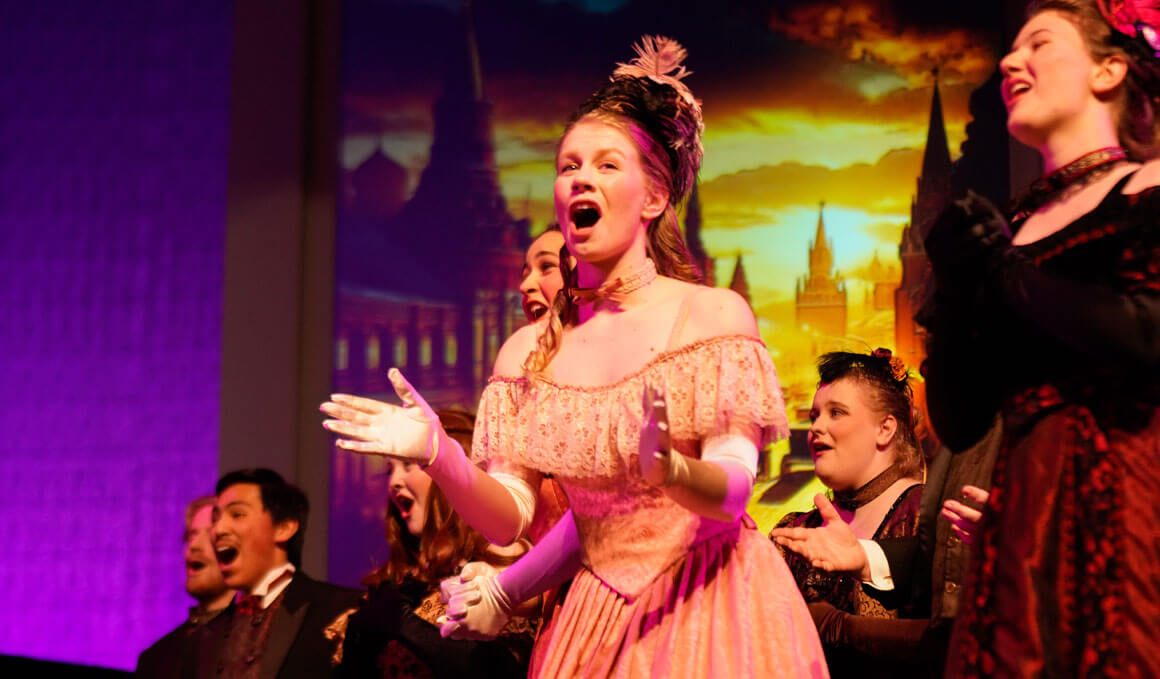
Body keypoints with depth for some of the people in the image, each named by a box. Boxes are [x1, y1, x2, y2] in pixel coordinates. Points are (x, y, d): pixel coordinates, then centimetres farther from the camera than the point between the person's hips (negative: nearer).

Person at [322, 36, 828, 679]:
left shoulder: (713, 314, -7)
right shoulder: (527, 351, 3)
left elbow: (732, 492, -15)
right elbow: (507, 518, -2)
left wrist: (668, 468, -35)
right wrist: (438, 456, -19)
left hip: (711, 611, -3)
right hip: (598, 618, 3)